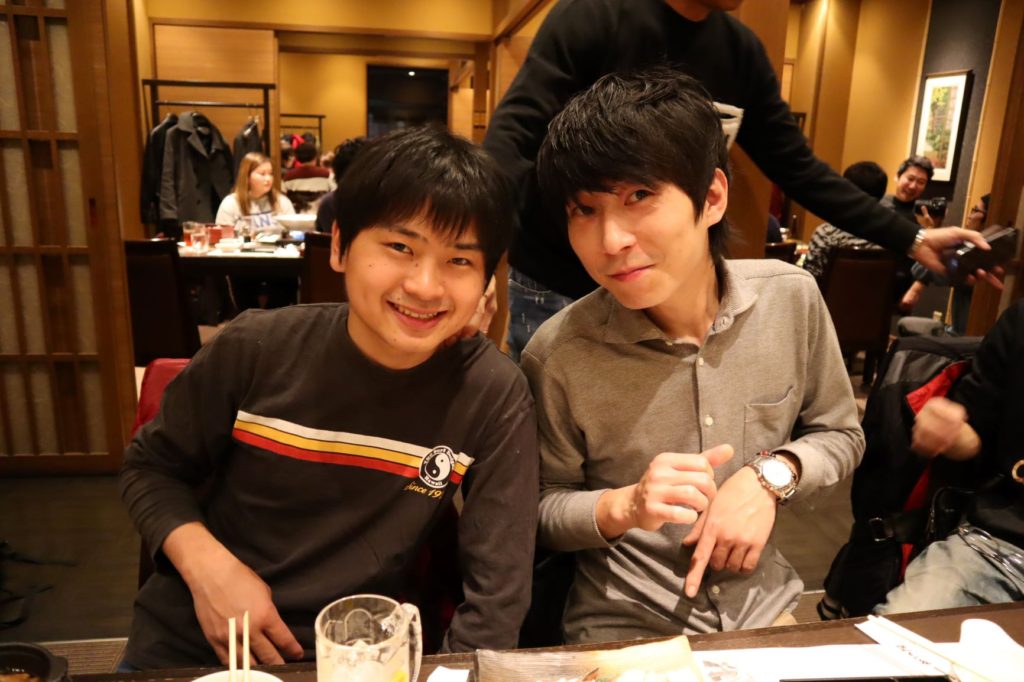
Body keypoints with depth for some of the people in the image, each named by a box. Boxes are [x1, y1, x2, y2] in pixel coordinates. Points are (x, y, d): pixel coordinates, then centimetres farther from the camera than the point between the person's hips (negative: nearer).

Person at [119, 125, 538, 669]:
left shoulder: (494, 397, -15)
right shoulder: (257, 349, -12)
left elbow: (496, 591, -11)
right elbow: (151, 466, 3)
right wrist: (205, 562, -13)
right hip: (184, 644, -1)